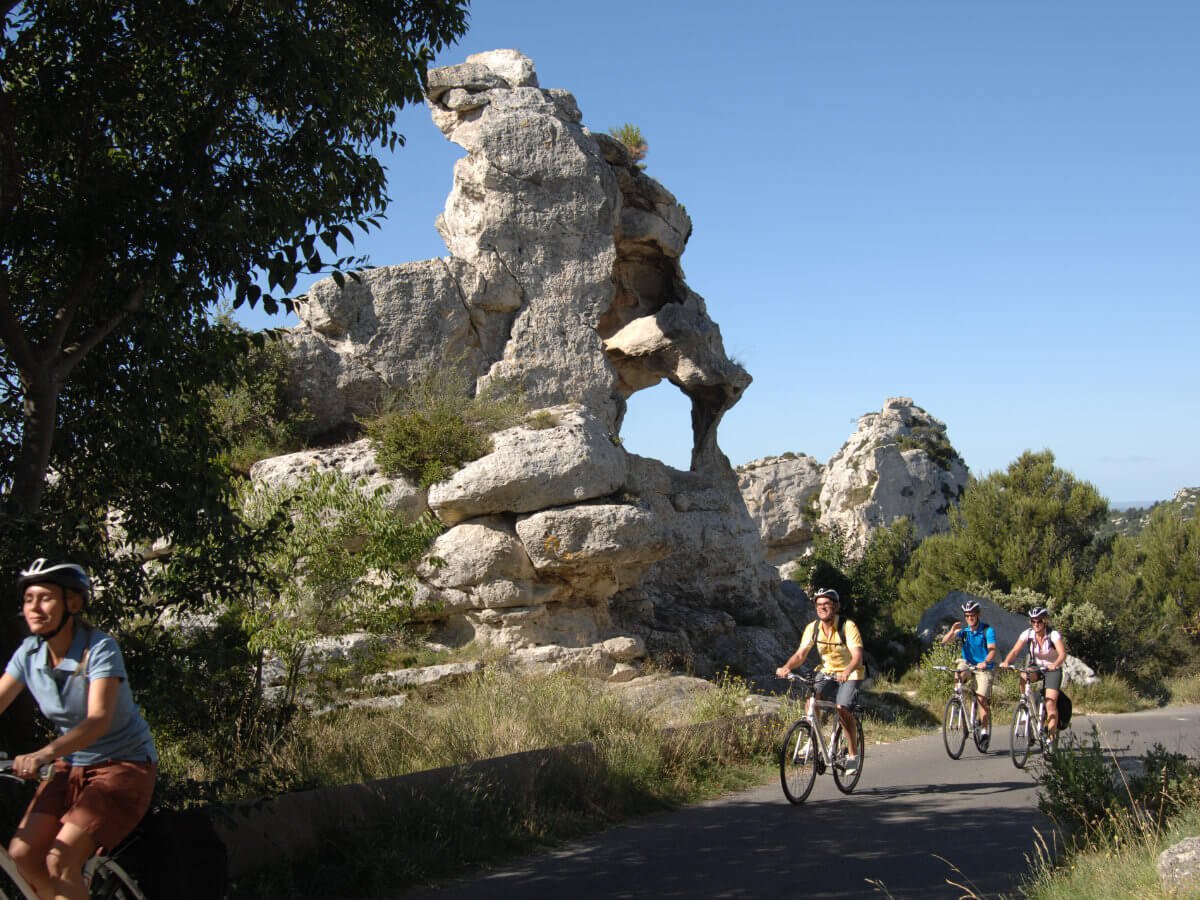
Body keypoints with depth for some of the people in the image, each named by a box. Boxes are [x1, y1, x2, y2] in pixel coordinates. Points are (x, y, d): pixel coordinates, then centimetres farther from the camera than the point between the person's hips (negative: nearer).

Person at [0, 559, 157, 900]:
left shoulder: (100, 649, -21)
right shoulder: (29, 652, -3)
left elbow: (99, 720, -33)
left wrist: (44, 754, -49)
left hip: (125, 765, -6)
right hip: (72, 767, 6)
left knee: (60, 859, -21)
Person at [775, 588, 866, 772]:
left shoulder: (847, 626, -21)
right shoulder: (813, 628, -7)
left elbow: (857, 656, -30)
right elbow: (800, 654, -10)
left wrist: (847, 671, -50)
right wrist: (786, 667, -30)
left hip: (850, 674, -4)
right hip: (827, 673, 4)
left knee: (843, 708, -24)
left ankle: (853, 753, -9)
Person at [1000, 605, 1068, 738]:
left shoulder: (1053, 635, -20)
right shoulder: (1028, 634, -12)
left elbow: (1062, 654, -33)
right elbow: (1015, 651, -20)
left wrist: (1055, 665, -53)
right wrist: (1006, 662, -40)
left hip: (1052, 670, -3)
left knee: (1050, 703, -17)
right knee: (1023, 676, -32)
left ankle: (1051, 736, -8)